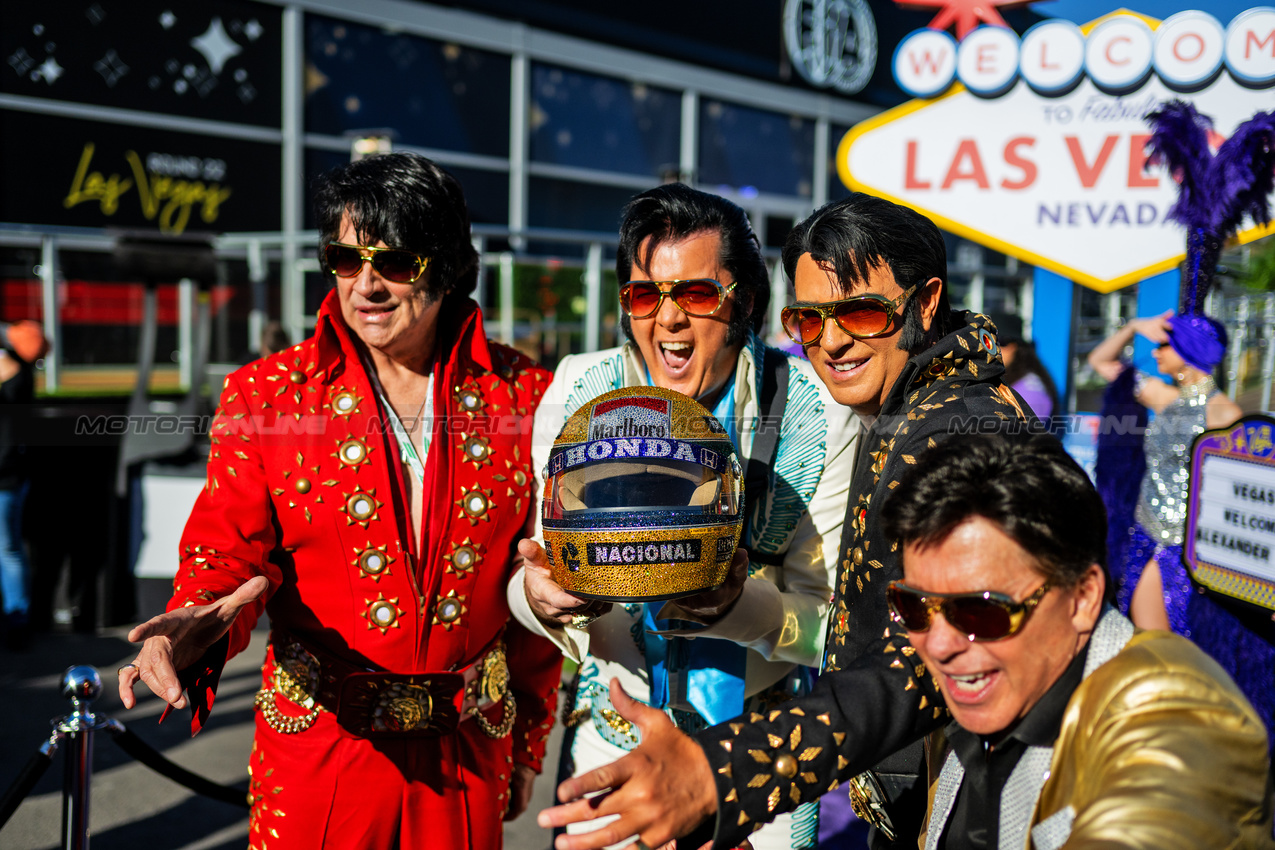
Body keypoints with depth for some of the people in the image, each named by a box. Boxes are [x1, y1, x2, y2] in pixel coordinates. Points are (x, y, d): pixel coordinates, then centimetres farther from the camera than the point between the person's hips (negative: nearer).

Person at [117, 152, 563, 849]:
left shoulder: (521, 397, -3)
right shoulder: (265, 394, -5)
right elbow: (227, 556, -5)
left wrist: (529, 738, 8)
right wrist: (199, 624, -29)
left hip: (468, 749, 1)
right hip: (318, 744, -1)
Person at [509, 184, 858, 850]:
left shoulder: (816, 410, -14)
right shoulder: (579, 394, -10)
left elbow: (827, 619, -14)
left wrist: (738, 605, -35)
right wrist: (536, 593, -29)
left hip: (765, 745, -1)